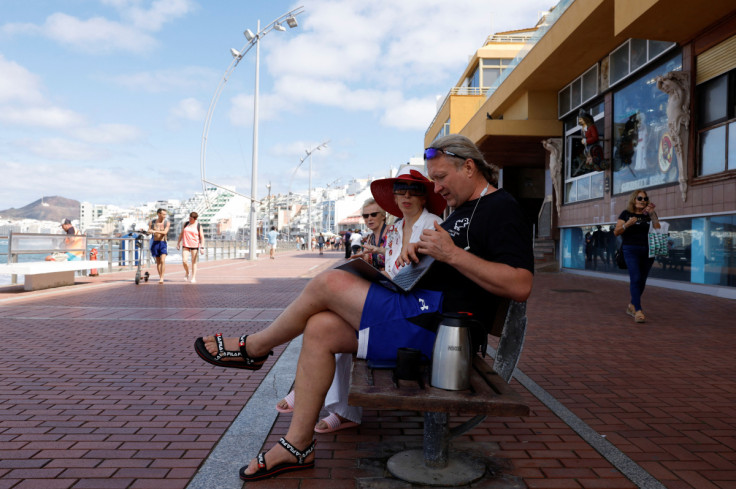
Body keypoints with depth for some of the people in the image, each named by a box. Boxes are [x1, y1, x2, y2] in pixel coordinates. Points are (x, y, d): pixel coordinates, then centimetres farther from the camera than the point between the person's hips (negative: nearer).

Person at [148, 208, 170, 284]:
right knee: (158, 262, 9)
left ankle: (162, 278, -14)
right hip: (155, 243, 3)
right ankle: (160, 277, 19)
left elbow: (165, 232, -18)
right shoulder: (152, 222, 3)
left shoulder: (167, 223, -4)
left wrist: (155, 231, -29)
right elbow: (149, 231, 9)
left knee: (162, 261, -16)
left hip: (163, 243, -3)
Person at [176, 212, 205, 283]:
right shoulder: (185, 224, 8)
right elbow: (181, 234, 16)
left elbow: (202, 237, -4)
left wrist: (202, 247, -12)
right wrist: (178, 243, 13)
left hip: (195, 246, -2)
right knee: (184, 261, -9)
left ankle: (193, 278, 9)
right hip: (185, 245, 2)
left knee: (194, 262, 2)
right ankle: (187, 273, 17)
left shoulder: (198, 226, -1)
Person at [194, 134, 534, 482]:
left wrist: (452, 254, -22)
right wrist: (418, 252, 4)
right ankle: (297, 446, 5)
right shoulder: (462, 211, 23)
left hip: (439, 320, -10)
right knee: (319, 330, -2)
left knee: (328, 283, -14)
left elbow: (520, 286, -20)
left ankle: (252, 348, 10)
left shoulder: (501, 209, -8)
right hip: (424, 310, 10)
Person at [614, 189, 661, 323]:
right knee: (635, 278, -15)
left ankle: (632, 306, 24)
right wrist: (628, 224, -17)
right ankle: (638, 311, -18)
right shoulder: (626, 214, 4)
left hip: (647, 251, 4)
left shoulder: (649, 214, 12)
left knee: (642, 280, 9)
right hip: (631, 250, -4)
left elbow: (658, 230, -2)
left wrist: (652, 214, -9)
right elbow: (616, 232, -1)